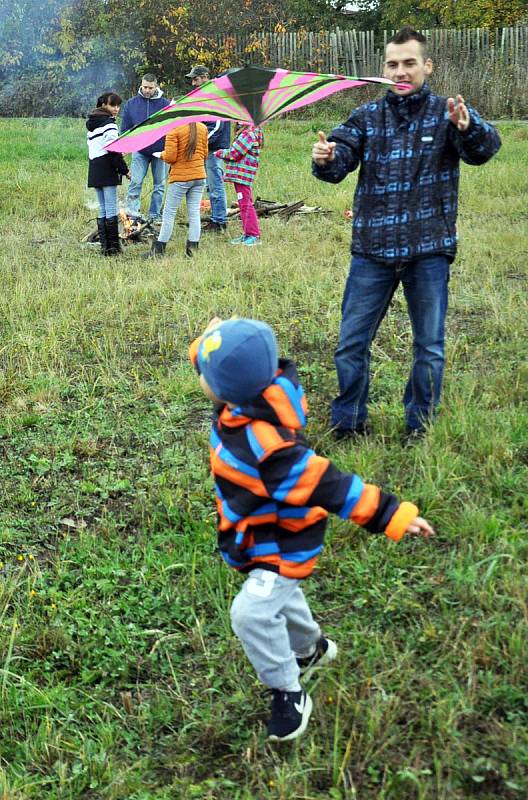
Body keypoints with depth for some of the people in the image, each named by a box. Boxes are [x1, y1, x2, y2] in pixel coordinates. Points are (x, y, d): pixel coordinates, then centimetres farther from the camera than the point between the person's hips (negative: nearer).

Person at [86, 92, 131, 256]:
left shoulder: (91, 124, 17)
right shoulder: (109, 125, -10)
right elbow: (114, 151, -14)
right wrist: (125, 170, -7)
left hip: (94, 172, 8)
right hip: (107, 171, -8)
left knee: (102, 210, 11)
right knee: (111, 210, -5)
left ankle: (104, 246, 10)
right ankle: (113, 246, -4)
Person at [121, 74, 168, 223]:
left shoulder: (165, 104, -2)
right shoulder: (131, 104, 1)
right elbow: (125, 128, 6)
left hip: (160, 151, 1)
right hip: (139, 150, 0)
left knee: (159, 185, 7)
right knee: (136, 181, -11)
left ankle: (155, 214, 16)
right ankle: (132, 209, -8)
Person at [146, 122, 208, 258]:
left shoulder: (174, 129, -13)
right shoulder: (203, 128, 6)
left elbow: (170, 157, -14)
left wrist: (161, 155, 6)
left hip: (180, 177, -5)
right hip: (199, 176, 5)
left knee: (169, 213, 2)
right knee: (194, 213, 7)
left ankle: (159, 249, 5)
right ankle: (192, 248, 7)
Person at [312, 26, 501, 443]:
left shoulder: (448, 112, 0)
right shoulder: (367, 117, 6)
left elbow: (484, 148, -18)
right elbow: (339, 163, -6)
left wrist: (468, 128, -42)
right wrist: (324, 159, -31)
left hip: (429, 251, -1)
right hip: (373, 250, 2)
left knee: (430, 346, 8)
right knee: (352, 342, 6)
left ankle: (420, 428, 25)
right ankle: (348, 424, 22)